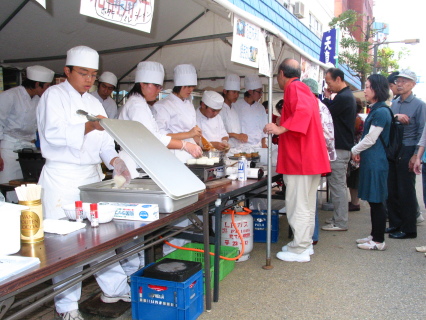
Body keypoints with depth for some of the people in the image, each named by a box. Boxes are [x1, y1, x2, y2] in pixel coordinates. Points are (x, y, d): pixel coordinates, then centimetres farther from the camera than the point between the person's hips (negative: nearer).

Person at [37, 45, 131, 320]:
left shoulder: (94, 102, 16)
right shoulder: (54, 95, -3)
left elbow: (104, 140, 10)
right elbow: (53, 133, -18)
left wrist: (115, 161, -10)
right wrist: (89, 127, -31)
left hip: (92, 175, 6)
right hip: (62, 177, -6)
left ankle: (115, 288, 26)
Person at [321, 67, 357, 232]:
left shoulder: (342, 98, -18)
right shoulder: (348, 95, 16)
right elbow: (333, 113, 15)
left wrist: (326, 98, -1)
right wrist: (329, 99, 3)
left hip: (339, 148, -11)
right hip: (344, 146, 11)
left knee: (337, 185, -4)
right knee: (339, 185, 16)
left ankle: (340, 223, 3)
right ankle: (339, 218, 26)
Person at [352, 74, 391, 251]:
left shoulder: (381, 112, -15)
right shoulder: (375, 110, 15)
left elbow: (371, 139, -16)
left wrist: (355, 150, -3)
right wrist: (359, 152, 11)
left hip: (376, 162, -10)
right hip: (370, 160, 10)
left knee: (377, 201, -3)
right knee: (373, 201, 15)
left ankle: (379, 241, 6)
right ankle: (374, 235, 25)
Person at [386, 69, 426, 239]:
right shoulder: (394, 104, 14)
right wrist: (395, 117, -15)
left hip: (407, 152, -5)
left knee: (406, 191, 0)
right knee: (391, 189, 8)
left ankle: (408, 229, 10)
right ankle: (395, 224, 21)